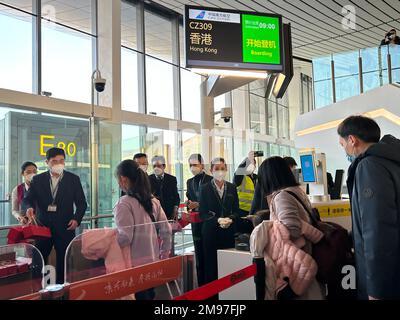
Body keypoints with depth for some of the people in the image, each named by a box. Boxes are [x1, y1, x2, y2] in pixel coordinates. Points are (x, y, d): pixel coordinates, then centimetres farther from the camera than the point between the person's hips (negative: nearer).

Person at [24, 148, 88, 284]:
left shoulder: (73, 179, 3)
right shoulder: (38, 179, 6)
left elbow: (82, 203, 4)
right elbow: (28, 198, 0)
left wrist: (77, 219, -12)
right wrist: (29, 207, -23)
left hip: (65, 227, -1)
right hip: (42, 227, 1)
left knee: (64, 262, 6)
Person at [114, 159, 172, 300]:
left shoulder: (124, 203, -14)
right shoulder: (153, 201, 6)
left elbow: (125, 237, -19)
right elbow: (166, 230, 8)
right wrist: (164, 254, 18)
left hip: (134, 264, -6)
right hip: (152, 261, 6)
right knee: (148, 295, 18)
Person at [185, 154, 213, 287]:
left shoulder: (211, 180, -6)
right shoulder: (190, 182, 12)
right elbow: (190, 200, 15)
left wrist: (198, 205, -19)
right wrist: (189, 205, -6)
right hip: (196, 224, 5)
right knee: (199, 257, 10)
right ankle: (201, 286, 18)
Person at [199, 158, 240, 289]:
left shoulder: (232, 187, 8)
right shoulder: (205, 189, 1)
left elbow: (236, 210, 9)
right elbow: (203, 213, -2)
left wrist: (230, 219, -12)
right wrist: (217, 220, -17)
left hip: (229, 232, 2)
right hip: (211, 232, -2)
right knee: (211, 264, 1)